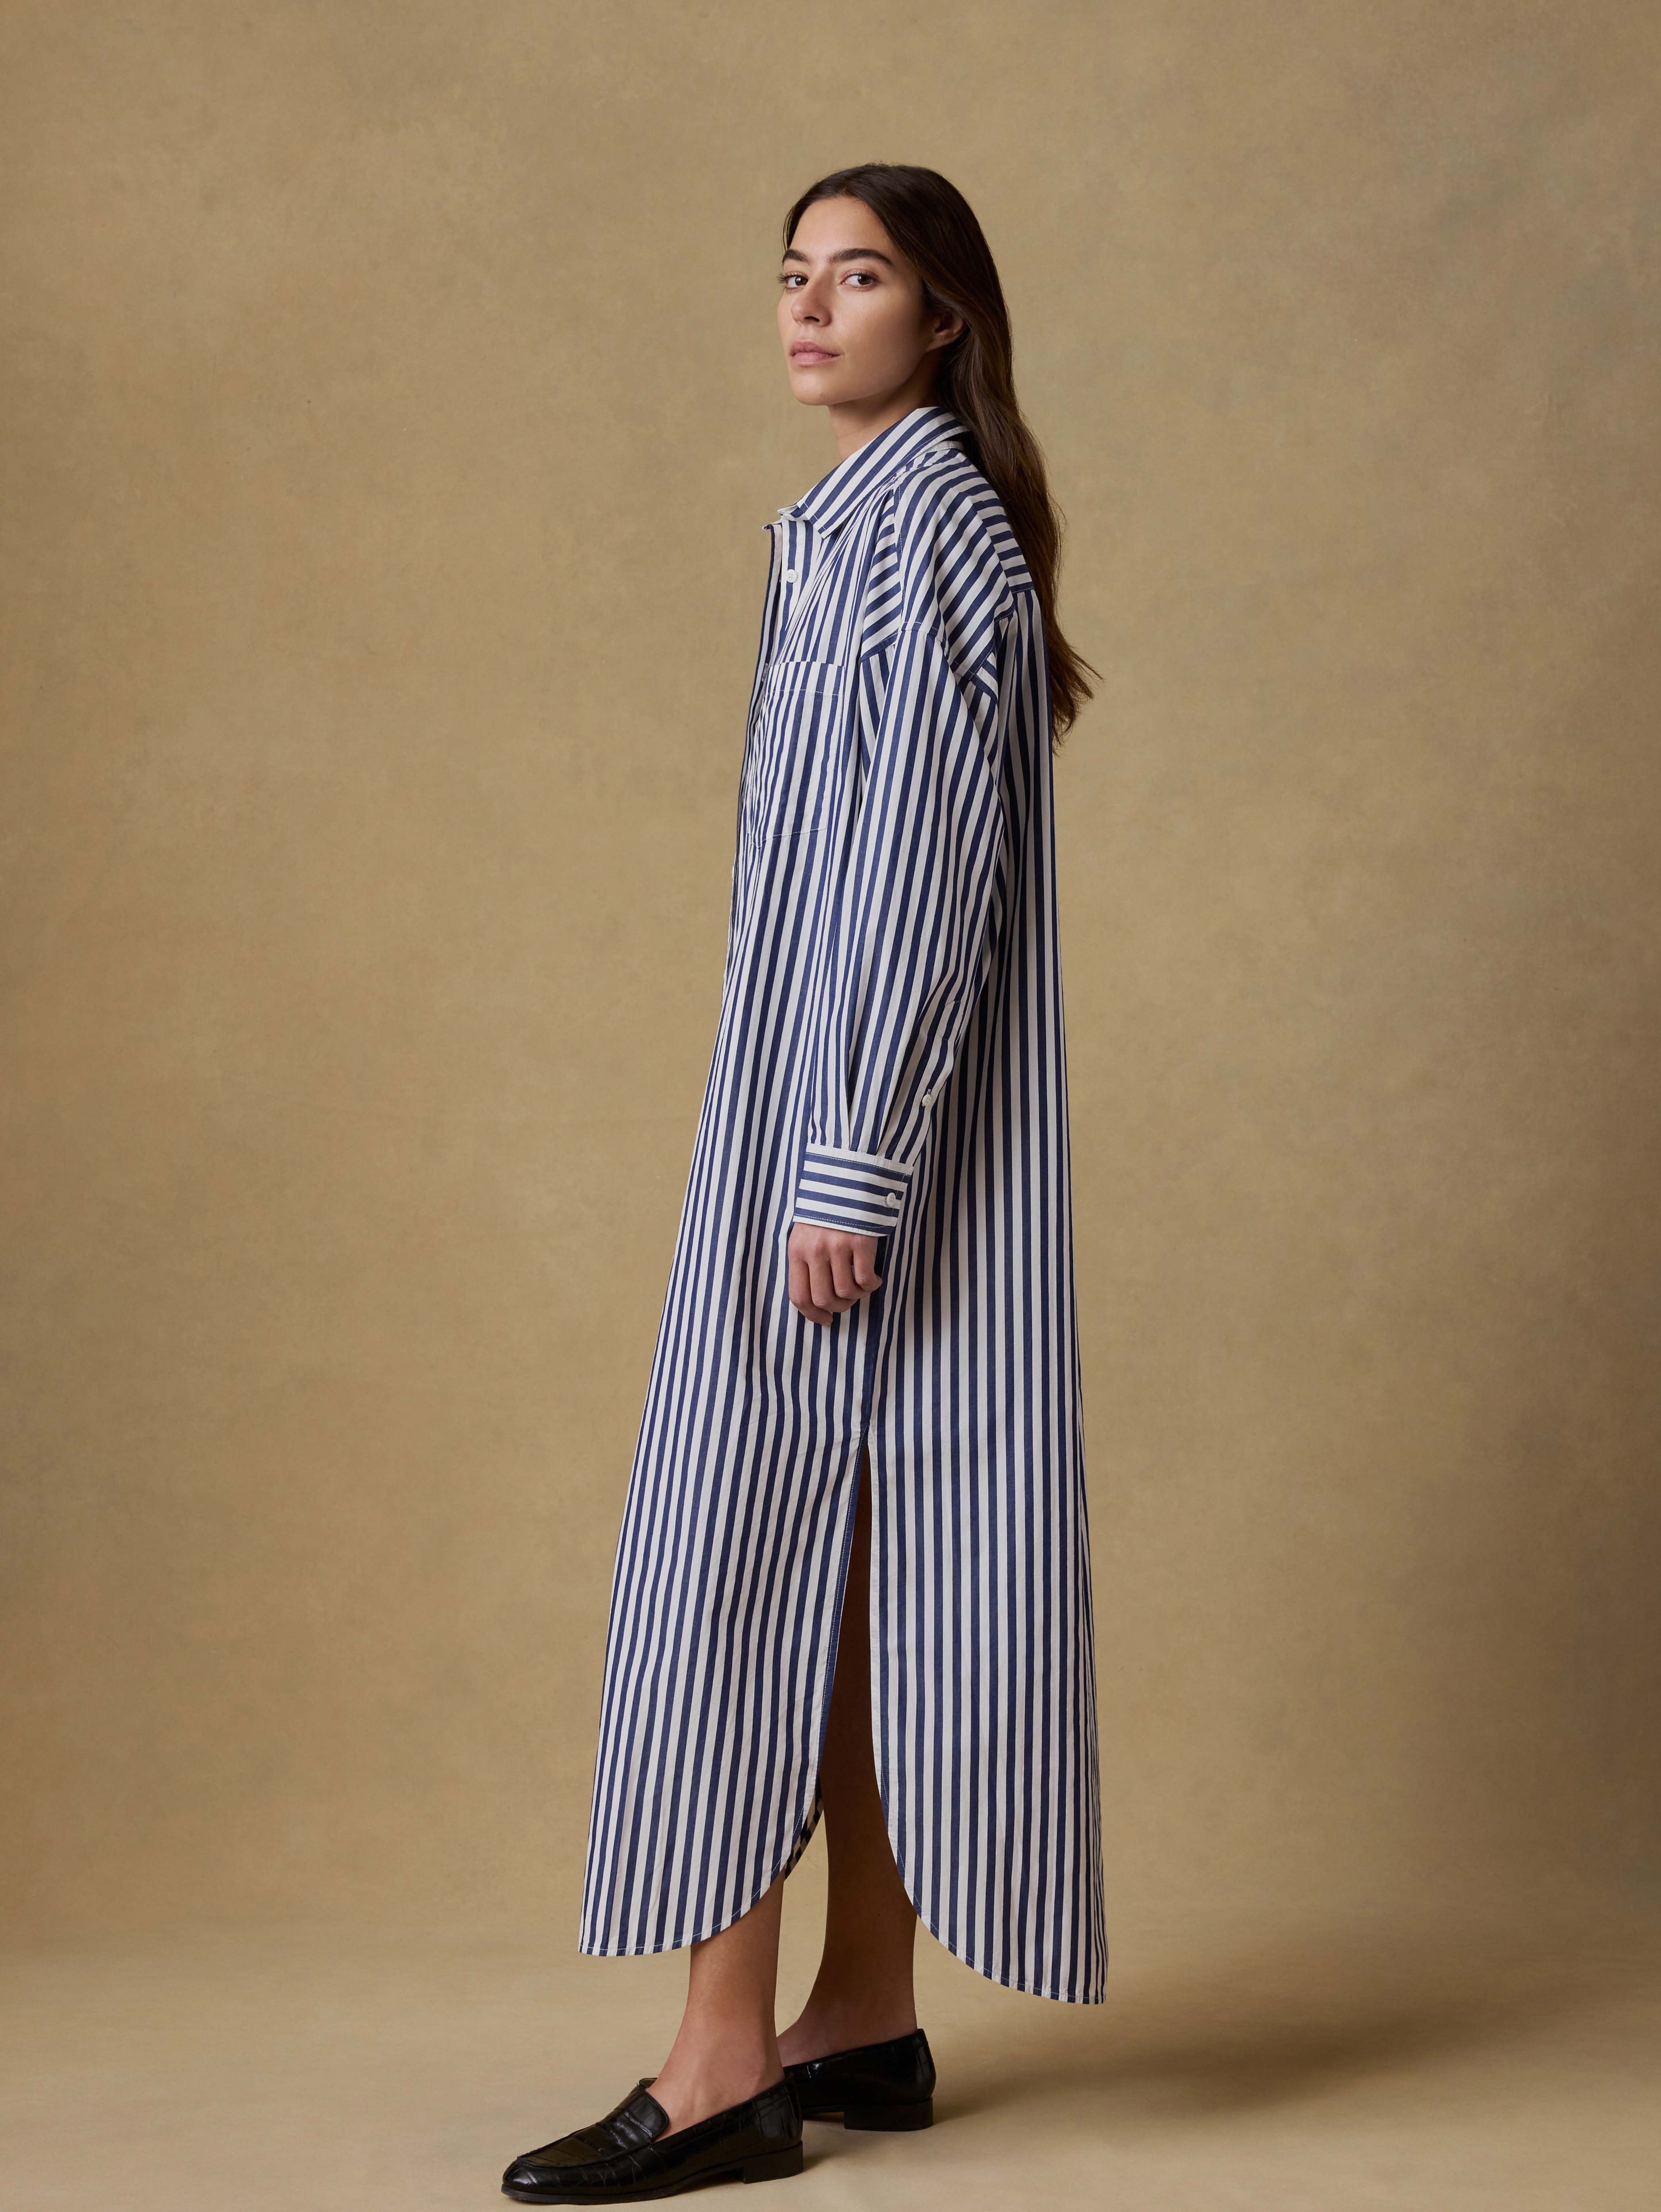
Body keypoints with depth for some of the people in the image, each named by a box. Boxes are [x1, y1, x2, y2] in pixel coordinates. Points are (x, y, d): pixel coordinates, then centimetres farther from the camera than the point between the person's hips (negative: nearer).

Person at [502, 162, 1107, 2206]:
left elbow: (931, 869, -19)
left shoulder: (930, 527, -11)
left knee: (743, 1540, -8)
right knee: (843, 1560, 10)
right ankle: (866, 2019, 17)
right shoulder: (859, 527, 19)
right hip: (815, 1102, 10)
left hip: (868, 1117, -10)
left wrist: (845, 1169, -23)